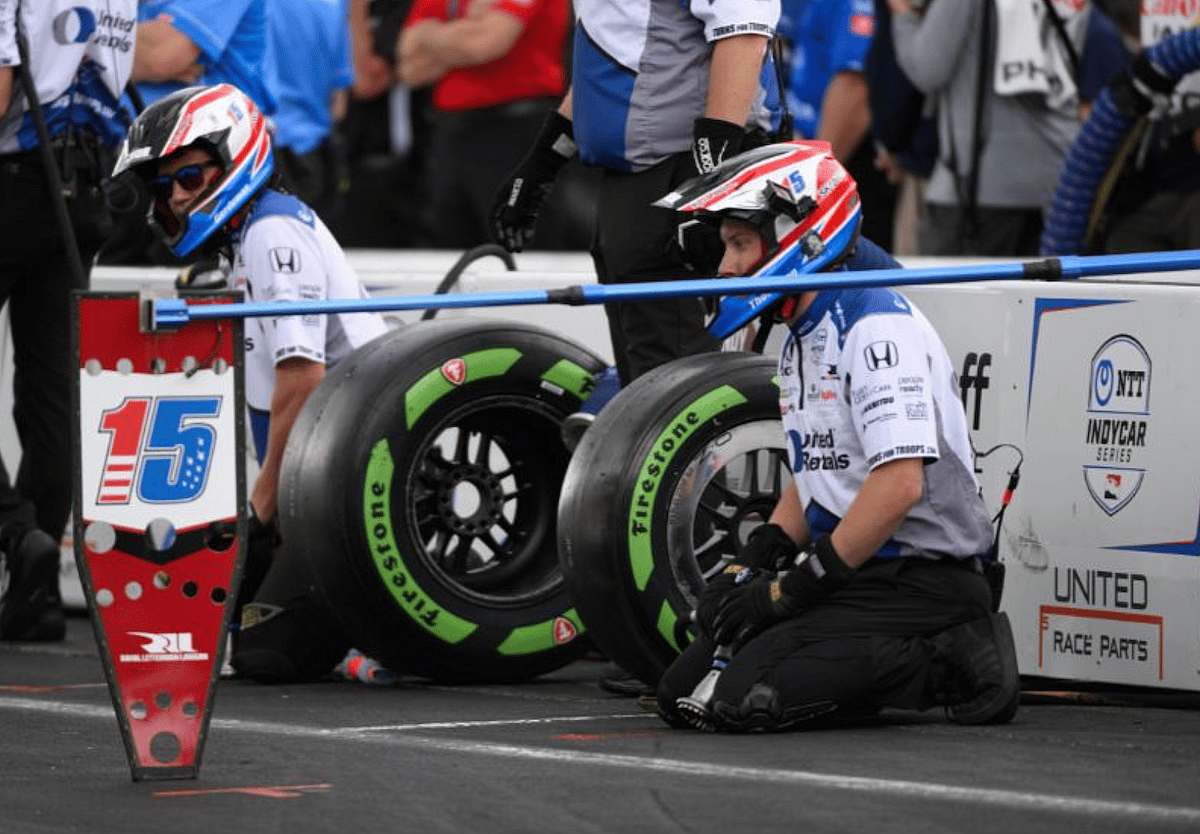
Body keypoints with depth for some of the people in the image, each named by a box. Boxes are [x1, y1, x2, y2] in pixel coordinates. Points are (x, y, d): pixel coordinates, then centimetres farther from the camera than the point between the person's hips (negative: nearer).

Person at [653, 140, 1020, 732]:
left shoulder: (877, 329, -16)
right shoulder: (801, 341, 17)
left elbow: (899, 484, -24)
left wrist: (791, 588, -19)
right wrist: (750, 565, 5)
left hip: (919, 582, -10)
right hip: (849, 572, 10)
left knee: (739, 701, -24)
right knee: (683, 694, 1)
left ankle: (946, 663, -9)